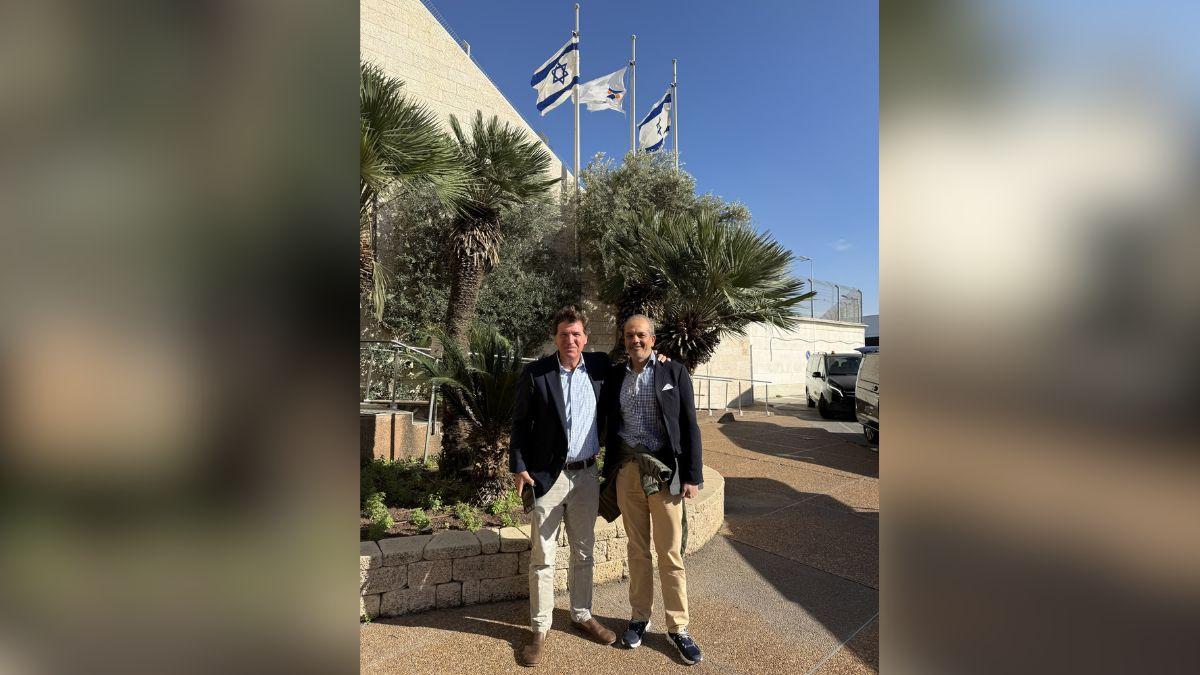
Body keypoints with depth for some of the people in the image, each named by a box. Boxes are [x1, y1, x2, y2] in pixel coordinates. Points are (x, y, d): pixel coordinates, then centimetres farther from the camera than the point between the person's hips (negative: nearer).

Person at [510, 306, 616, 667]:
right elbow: (520, 424, -3)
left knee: (583, 552, 18)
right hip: (546, 475, -3)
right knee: (542, 556, 8)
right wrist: (519, 468, -8)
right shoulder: (535, 373, -8)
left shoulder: (600, 366, 0)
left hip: (586, 474, 3)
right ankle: (539, 628, 26)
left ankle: (582, 615, 37)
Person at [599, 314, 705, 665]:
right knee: (637, 549, 15)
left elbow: (689, 426, -2)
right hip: (626, 472, 3)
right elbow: (605, 421, 10)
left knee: (670, 554, 6)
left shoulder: (674, 372, -1)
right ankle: (640, 617, 32)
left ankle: (678, 628, 23)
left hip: (664, 473, -2)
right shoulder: (614, 376, 6)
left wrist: (692, 475, -6)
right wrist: (610, 472, 3)